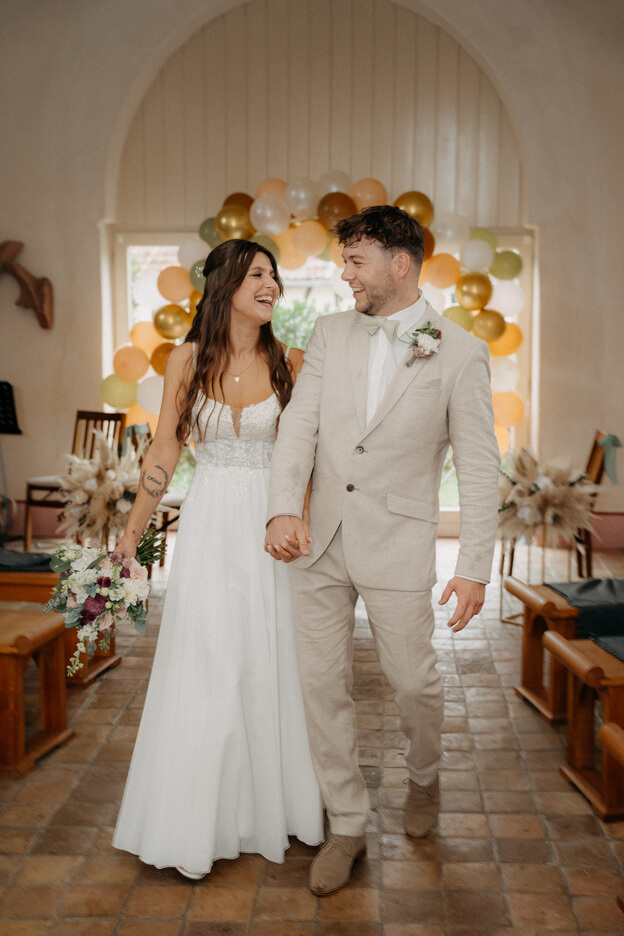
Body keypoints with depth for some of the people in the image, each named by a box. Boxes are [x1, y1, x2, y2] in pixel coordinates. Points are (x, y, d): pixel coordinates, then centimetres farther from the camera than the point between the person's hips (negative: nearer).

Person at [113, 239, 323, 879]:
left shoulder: (289, 362, 0)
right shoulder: (187, 359, 0)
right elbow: (165, 450, 3)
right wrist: (130, 535, 3)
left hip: (272, 529, 1)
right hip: (210, 528, 0)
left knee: (270, 666, 9)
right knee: (203, 672, 5)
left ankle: (270, 805, 30)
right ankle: (198, 823, 22)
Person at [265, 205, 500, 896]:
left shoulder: (461, 353, -6)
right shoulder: (331, 332, 5)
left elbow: (478, 466, -6)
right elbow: (299, 423, -3)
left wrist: (475, 567, -9)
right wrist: (282, 509, -18)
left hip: (397, 547, -3)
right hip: (317, 542, 4)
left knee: (414, 684, 10)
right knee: (322, 684, 8)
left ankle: (423, 778, 44)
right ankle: (347, 825, 28)